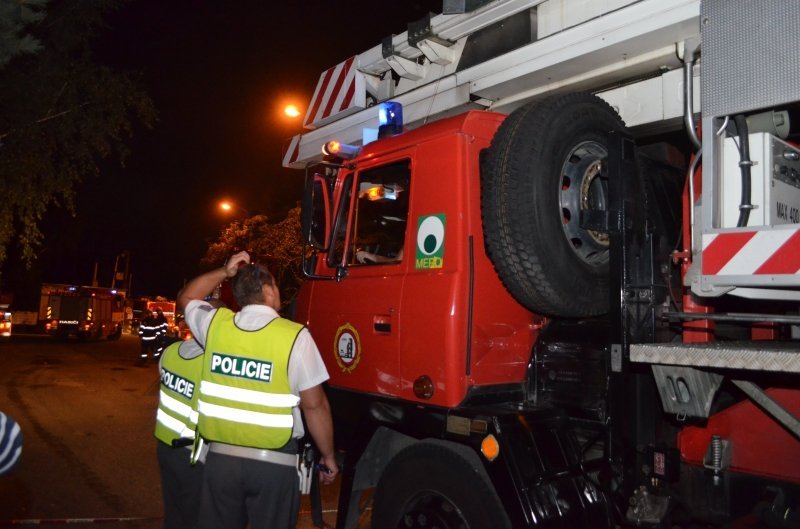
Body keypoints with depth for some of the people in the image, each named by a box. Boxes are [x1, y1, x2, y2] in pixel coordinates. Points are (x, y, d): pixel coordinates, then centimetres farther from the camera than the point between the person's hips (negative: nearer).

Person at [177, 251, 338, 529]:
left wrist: (223, 272, 12)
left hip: (220, 456, 4)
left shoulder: (216, 323, -2)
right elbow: (314, 405, -11)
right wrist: (328, 456, 1)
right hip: (274, 463, -3)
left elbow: (186, 299, 21)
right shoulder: (294, 335, -14)